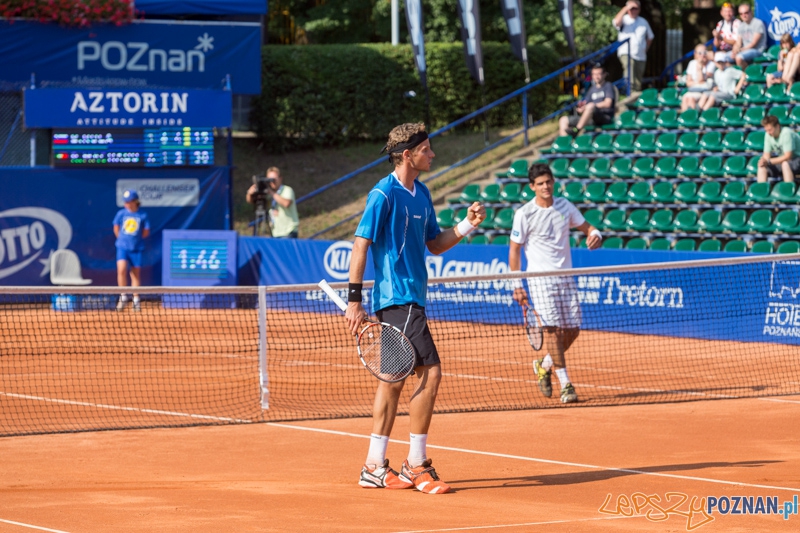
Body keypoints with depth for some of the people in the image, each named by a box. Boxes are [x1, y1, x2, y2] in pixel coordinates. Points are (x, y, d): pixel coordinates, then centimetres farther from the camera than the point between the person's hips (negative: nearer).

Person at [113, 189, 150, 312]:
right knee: (121, 269, -18)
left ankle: (136, 299, 15)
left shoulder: (143, 215, -2)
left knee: (136, 273, 5)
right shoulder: (121, 213, 1)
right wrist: (123, 239, 10)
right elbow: (116, 229, 14)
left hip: (136, 248, 0)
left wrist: (136, 238, 2)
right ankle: (123, 297, -6)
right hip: (122, 247, 0)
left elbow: (146, 232, 6)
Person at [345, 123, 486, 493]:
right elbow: (361, 244, -14)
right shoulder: (384, 194, -12)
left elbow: (435, 244, 20)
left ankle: (375, 468, 15)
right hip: (397, 297, -9)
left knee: (395, 377, 11)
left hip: (409, 299, 9)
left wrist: (468, 224, 3)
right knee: (429, 371, -14)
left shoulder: (421, 193, 13)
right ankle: (416, 465, -7)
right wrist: (354, 300, -17)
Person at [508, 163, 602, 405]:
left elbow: (587, 226, 16)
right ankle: (565, 385, -9)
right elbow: (514, 249, -3)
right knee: (553, 328, -12)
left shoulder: (564, 206, 6)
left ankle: (544, 365, 28)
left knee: (572, 330, 3)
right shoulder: (524, 214, -6)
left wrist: (595, 235, -9)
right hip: (540, 279, -5)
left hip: (566, 278, 5)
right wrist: (517, 285, -7)